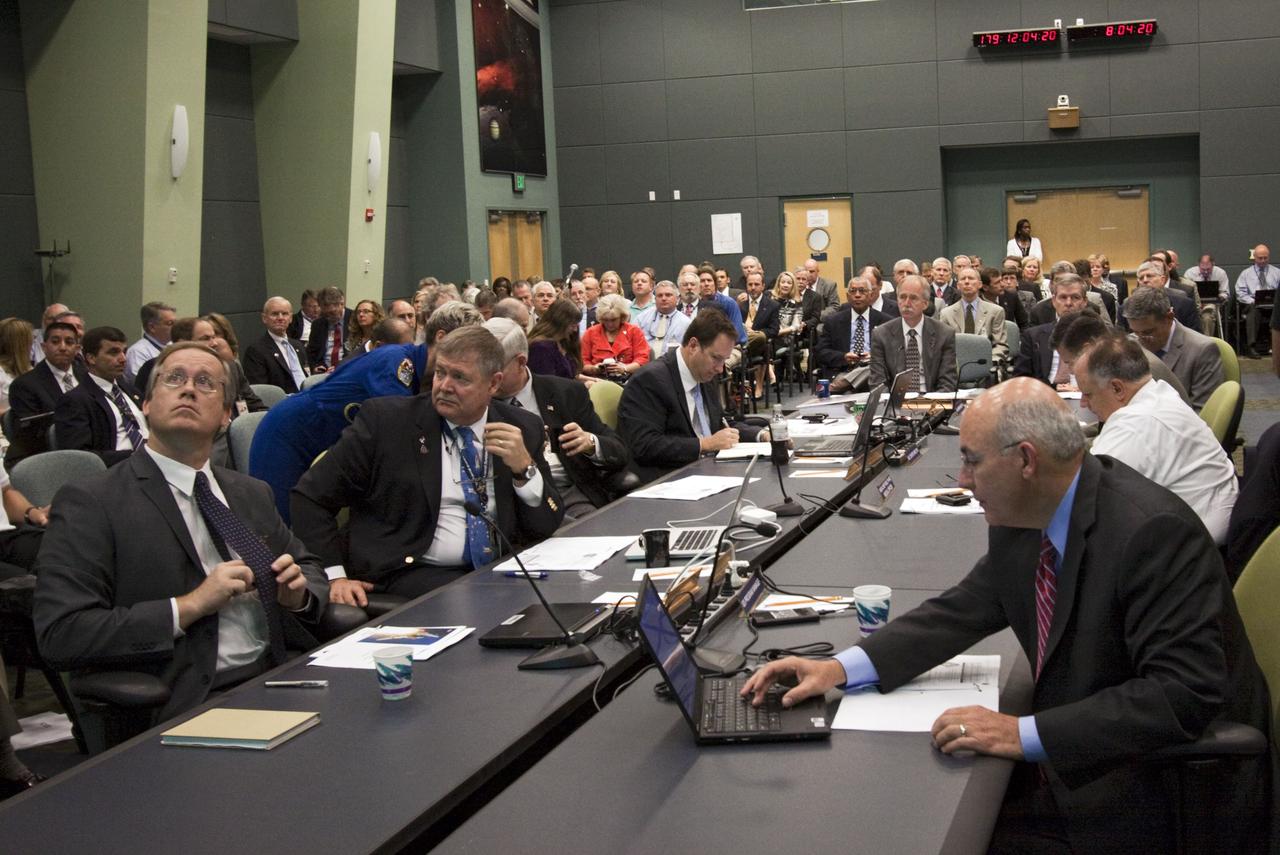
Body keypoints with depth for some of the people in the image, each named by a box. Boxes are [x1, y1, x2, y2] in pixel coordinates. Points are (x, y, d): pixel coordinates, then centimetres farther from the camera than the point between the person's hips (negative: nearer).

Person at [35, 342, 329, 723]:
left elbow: (310, 567, 29)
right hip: (186, 707, -7)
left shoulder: (250, 494, 18)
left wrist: (299, 591, 5)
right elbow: (59, 634, -11)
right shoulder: (90, 502, -2)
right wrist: (189, 606, -16)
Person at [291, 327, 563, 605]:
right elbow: (310, 496, 0)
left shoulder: (523, 428, 7)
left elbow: (546, 528, 7)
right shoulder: (384, 419, -3)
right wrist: (334, 576, -9)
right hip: (412, 572, -4)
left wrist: (524, 468, -10)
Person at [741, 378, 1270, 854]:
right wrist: (841, 668, -4)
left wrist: (1026, 734, -31)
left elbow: (1185, 693, -29)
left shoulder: (1154, 532, -26)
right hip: (1075, 760, 7)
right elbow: (966, 608, 8)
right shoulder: (1021, 517, -1)